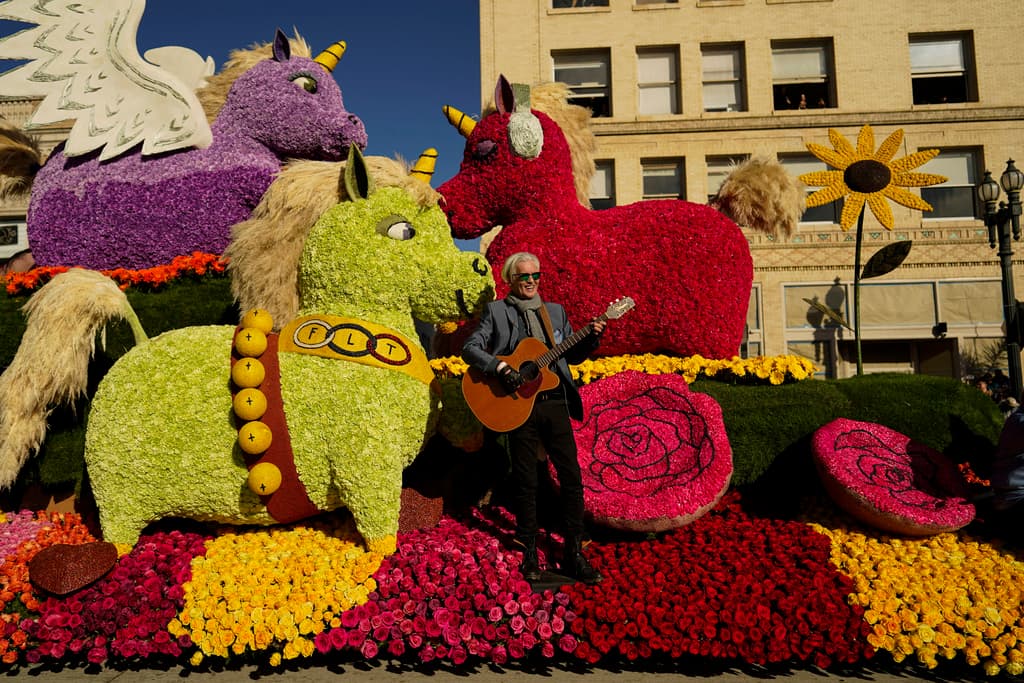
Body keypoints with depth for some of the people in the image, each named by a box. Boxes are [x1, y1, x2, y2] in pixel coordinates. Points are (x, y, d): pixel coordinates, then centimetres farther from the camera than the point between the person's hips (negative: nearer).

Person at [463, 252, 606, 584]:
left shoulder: (556, 311, 17)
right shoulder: (496, 310, 6)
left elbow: (572, 355, 18)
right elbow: (470, 348, -3)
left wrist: (592, 338, 0)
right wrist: (500, 368, -17)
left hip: (555, 403, 3)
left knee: (572, 478, 0)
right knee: (525, 482, 4)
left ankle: (573, 554, 11)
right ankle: (529, 553, 19)